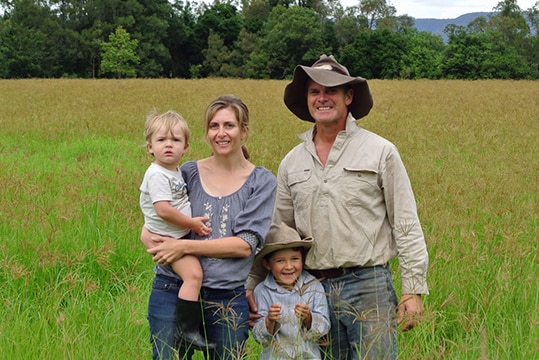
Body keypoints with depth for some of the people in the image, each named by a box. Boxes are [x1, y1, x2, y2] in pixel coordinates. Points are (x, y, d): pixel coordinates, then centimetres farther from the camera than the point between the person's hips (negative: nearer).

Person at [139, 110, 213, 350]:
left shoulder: (176, 171, 11)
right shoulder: (157, 175, -19)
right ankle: (188, 329, -20)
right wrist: (192, 223, -18)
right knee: (193, 274, -24)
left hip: (181, 235, 10)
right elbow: (163, 210, -27)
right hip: (166, 238, -10)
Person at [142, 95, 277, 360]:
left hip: (229, 297, -1)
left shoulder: (262, 182, 1)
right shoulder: (188, 172, 6)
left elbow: (245, 245, -9)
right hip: (173, 289, 1)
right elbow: (147, 229, 10)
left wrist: (185, 246, -16)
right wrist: (155, 238, -14)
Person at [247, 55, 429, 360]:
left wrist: (414, 289, -6)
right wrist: (254, 286, 8)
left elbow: (406, 224, -1)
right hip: (313, 288, 4)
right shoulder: (292, 162, 11)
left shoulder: (380, 151, 0)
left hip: (369, 286, -3)